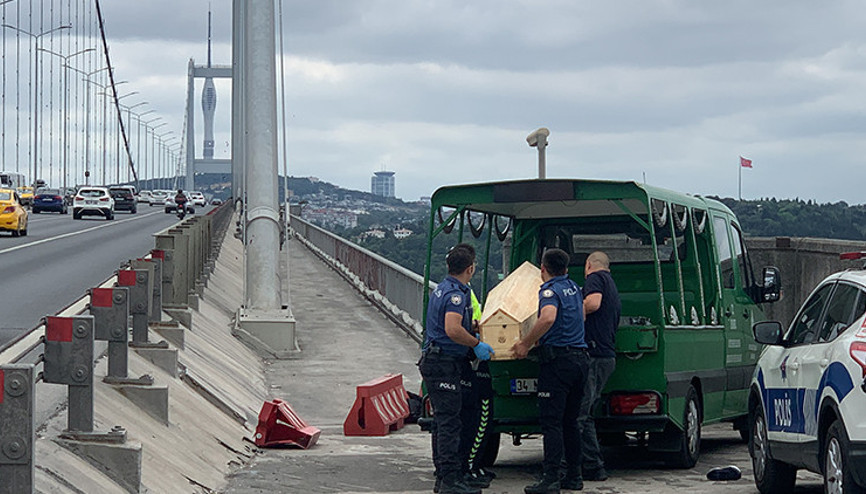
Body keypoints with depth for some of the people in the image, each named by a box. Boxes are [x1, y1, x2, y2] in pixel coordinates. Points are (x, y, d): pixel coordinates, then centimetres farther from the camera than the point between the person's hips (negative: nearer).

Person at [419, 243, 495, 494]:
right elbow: (453, 330, -29)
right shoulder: (456, 294, -17)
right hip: (444, 363, -11)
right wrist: (477, 344, -17)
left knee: (443, 421, 14)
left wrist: (472, 335, 26)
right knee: (450, 422, -10)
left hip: (434, 361, 11)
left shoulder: (441, 289, 16)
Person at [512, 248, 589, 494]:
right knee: (570, 422, 13)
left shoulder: (550, 290, -9)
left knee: (551, 421, -8)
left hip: (558, 359, -8)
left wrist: (526, 343, -20)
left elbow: (548, 317, -29)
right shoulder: (573, 288, 17)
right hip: (580, 358, 8)